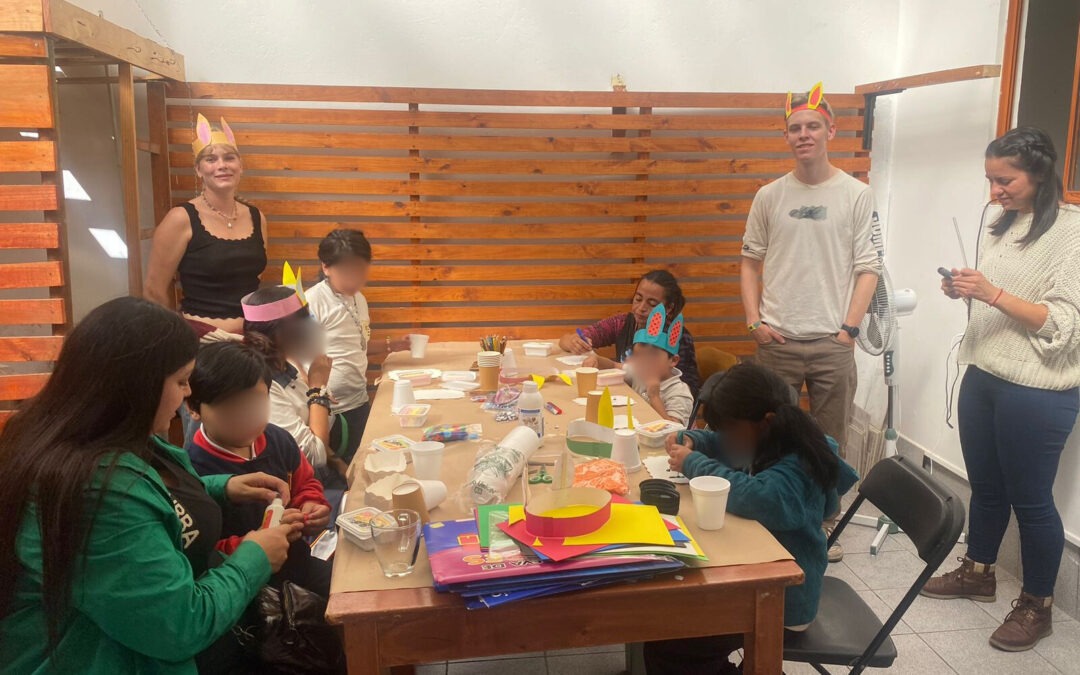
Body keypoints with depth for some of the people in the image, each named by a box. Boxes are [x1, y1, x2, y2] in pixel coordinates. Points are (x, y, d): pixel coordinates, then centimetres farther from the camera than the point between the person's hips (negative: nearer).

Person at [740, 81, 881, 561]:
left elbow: (867, 268, -1)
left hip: (833, 344, -1)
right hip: (776, 341, 1)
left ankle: (825, 521, 27)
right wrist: (754, 321, -1)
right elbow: (750, 262, 9)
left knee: (830, 441, 9)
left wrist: (849, 328, -8)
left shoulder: (857, 195, 0)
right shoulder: (769, 196, 4)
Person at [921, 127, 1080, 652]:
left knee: (1030, 499, 5)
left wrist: (991, 293, -25)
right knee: (984, 487, 19)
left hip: (1037, 392, -7)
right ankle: (978, 571, 37)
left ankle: (1037, 605, 22)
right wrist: (963, 291, 0)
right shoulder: (1003, 225, 9)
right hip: (982, 377, 7)